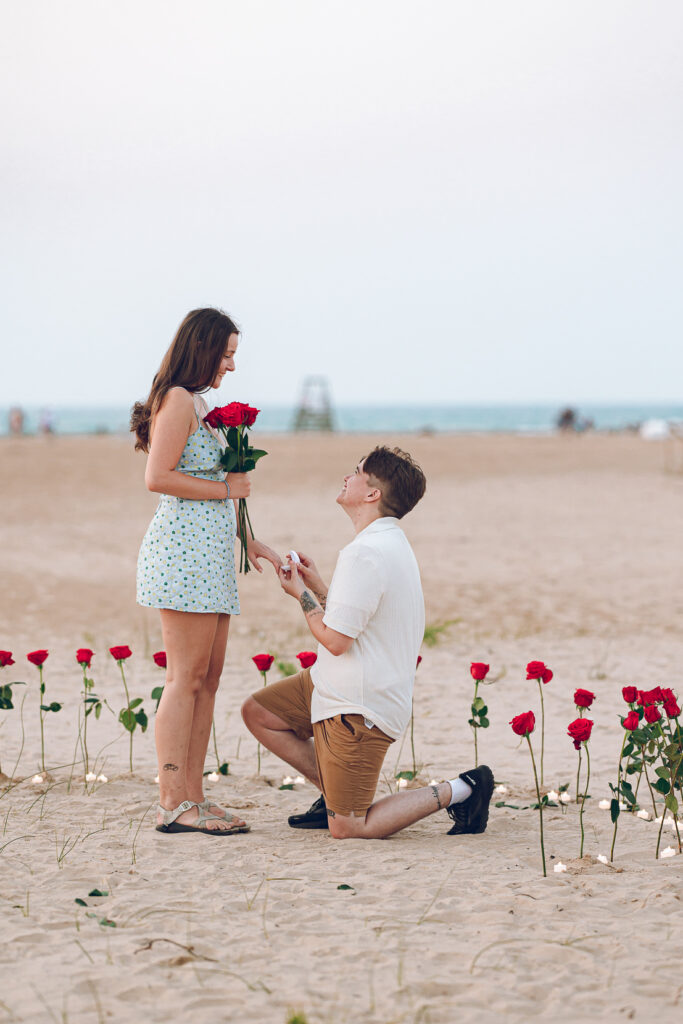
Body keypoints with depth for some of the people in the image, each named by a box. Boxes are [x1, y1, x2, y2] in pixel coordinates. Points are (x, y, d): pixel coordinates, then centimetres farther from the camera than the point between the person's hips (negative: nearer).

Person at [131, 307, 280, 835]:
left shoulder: (199, 403, 23)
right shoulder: (178, 400, -8)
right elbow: (158, 477, -18)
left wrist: (250, 542, 20)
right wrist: (226, 488, -9)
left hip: (211, 554, 10)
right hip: (183, 549, -10)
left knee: (208, 677, 7)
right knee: (186, 678, -10)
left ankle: (193, 797, 9)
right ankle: (173, 805, -8)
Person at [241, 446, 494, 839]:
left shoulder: (365, 554, -23)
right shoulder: (392, 543, 10)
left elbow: (336, 639, -21)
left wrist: (301, 594, -6)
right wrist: (318, 586, 11)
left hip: (357, 709, -10)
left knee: (347, 829, -7)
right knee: (257, 712, 16)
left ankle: (458, 791, 0)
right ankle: (336, 795, 16)